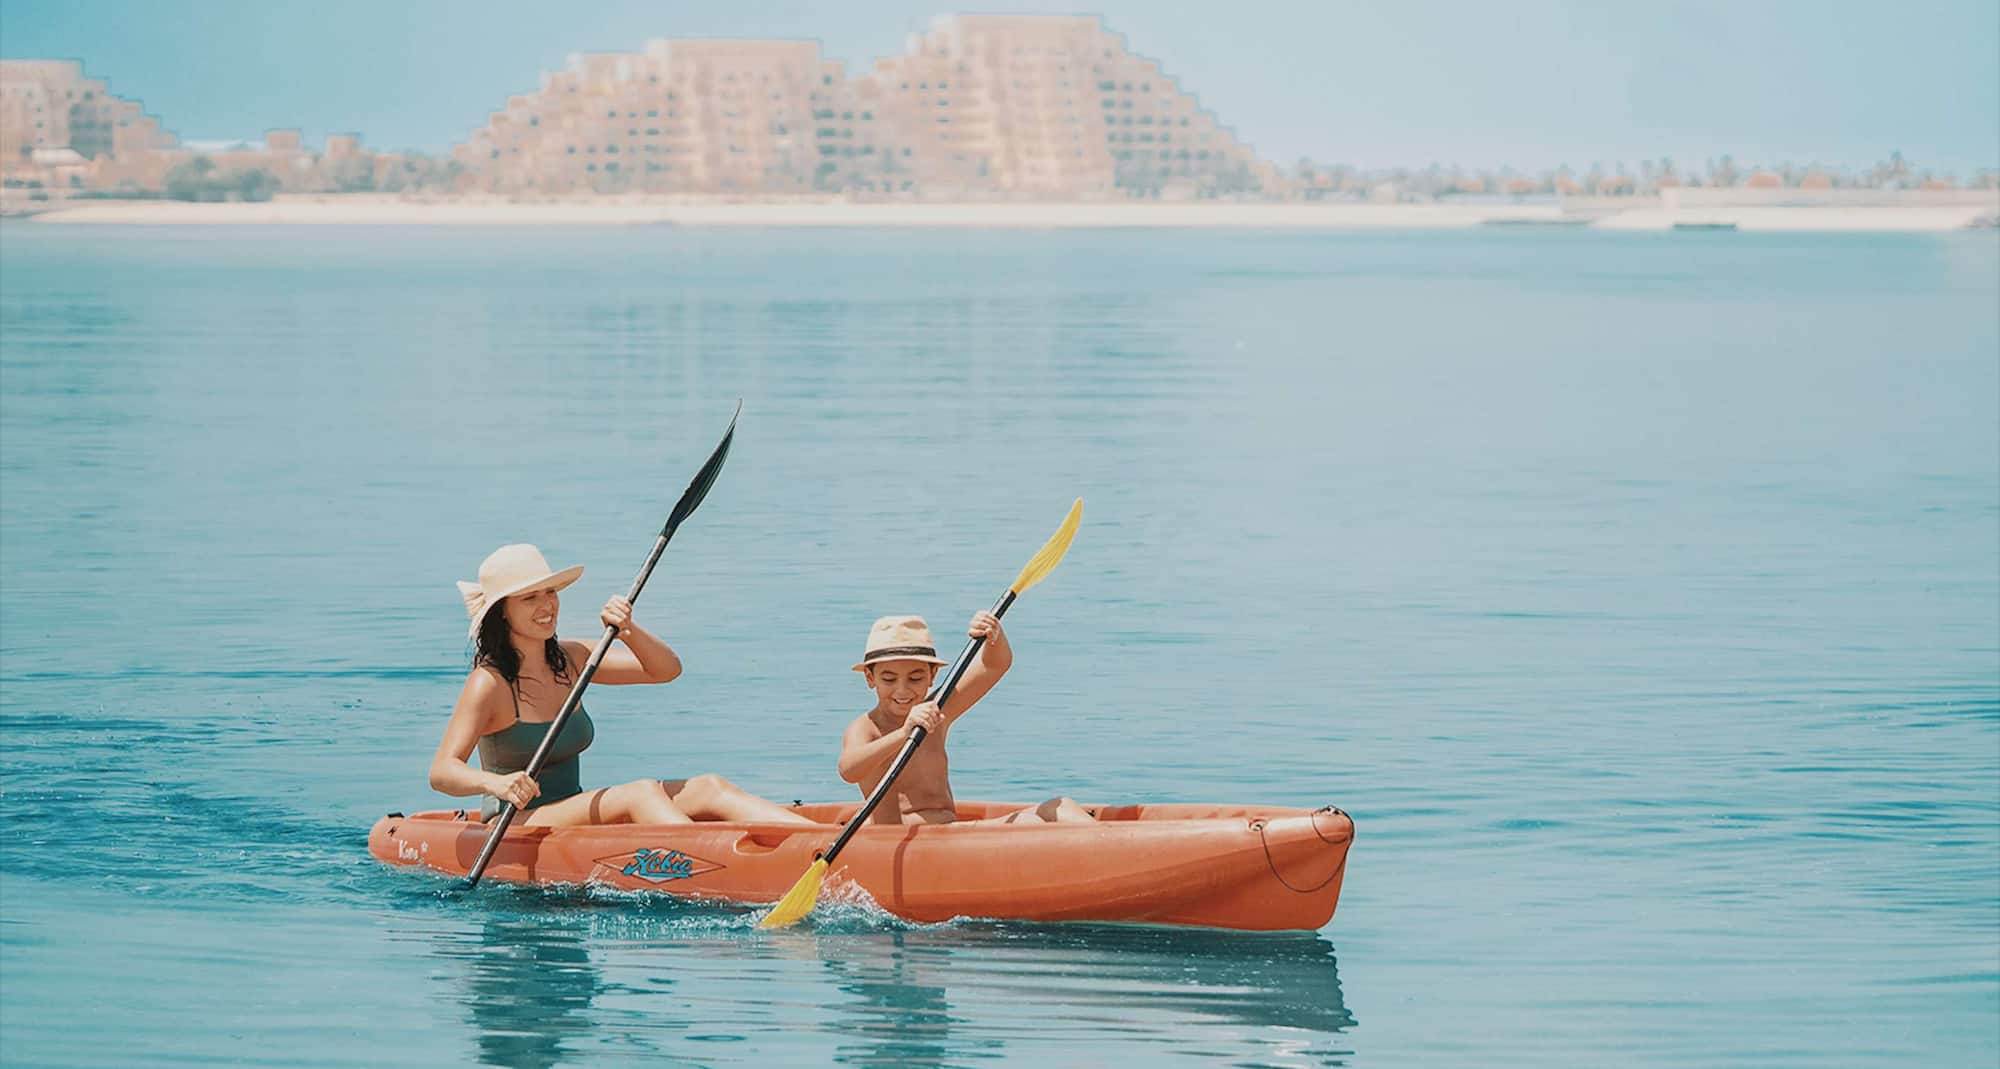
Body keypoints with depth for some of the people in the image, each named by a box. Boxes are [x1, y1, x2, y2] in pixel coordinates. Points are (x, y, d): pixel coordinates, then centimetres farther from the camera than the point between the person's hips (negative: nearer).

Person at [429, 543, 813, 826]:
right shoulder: (489, 682, -12)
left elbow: (666, 669, 9)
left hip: (571, 819, 7)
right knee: (640, 794, -30)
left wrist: (627, 630, -11)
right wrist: (494, 783, -42)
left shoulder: (570, 660, 9)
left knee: (708, 790, -12)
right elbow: (442, 771, -22)